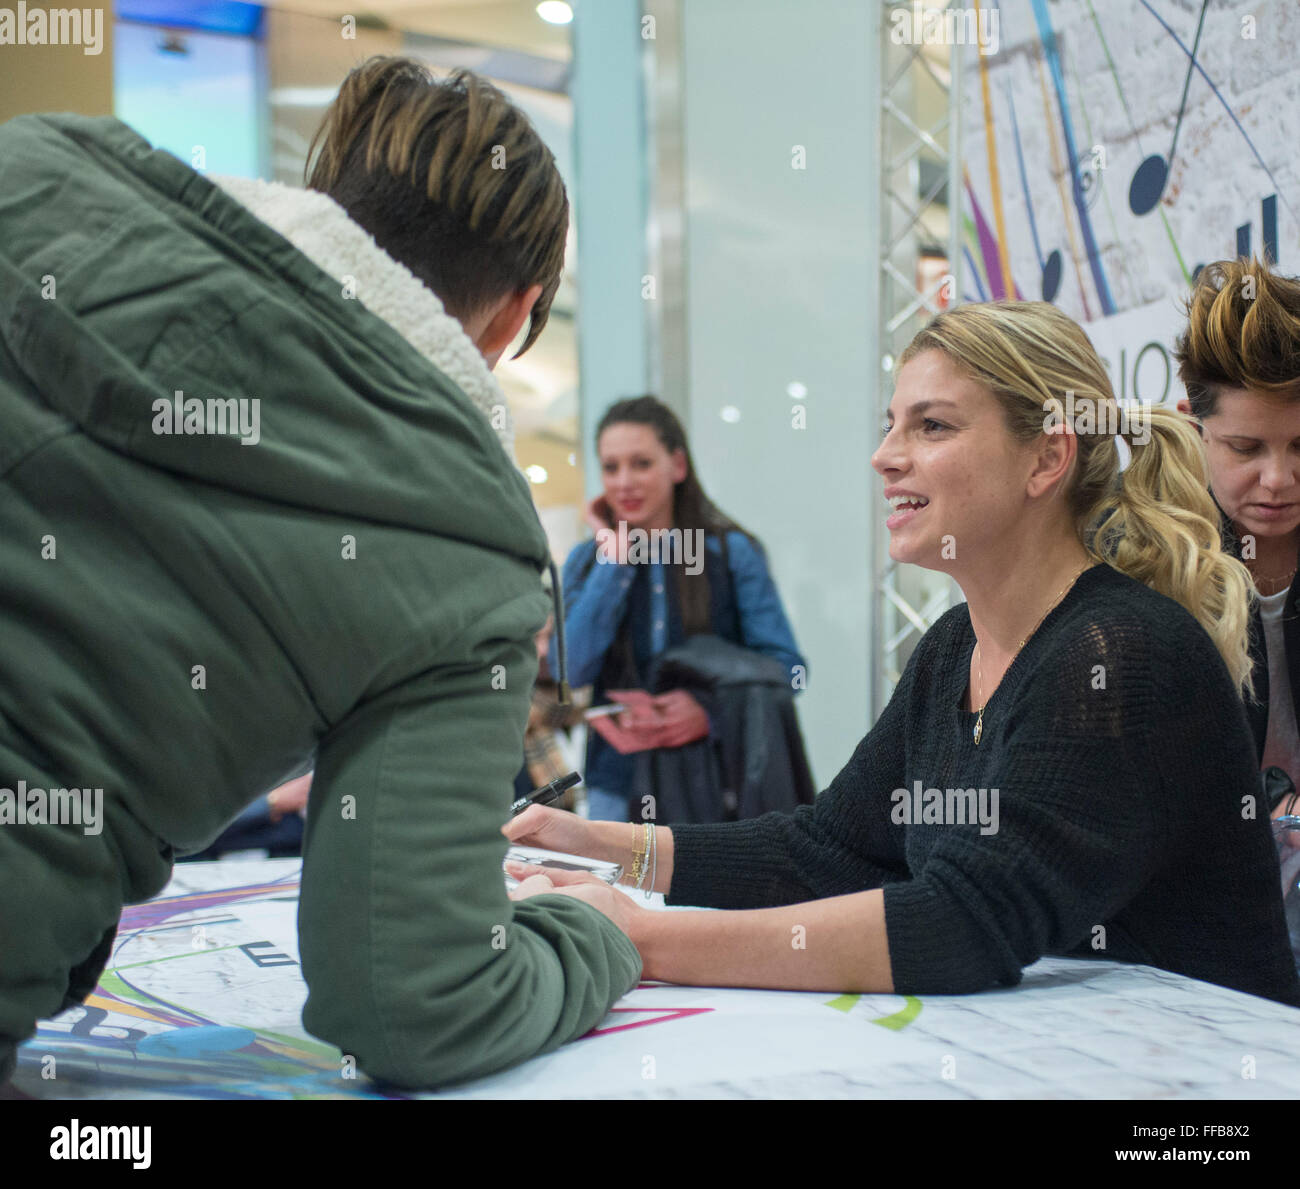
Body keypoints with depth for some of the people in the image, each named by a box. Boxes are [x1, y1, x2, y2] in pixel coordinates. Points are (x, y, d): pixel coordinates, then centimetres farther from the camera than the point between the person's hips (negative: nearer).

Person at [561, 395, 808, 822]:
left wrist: (713, 708, -22)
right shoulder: (587, 560, 8)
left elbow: (786, 667, -4)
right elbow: (572, 670, -8)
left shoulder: (732, 552, 1)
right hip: (619, 783, 2)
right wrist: (615, 558, -5)